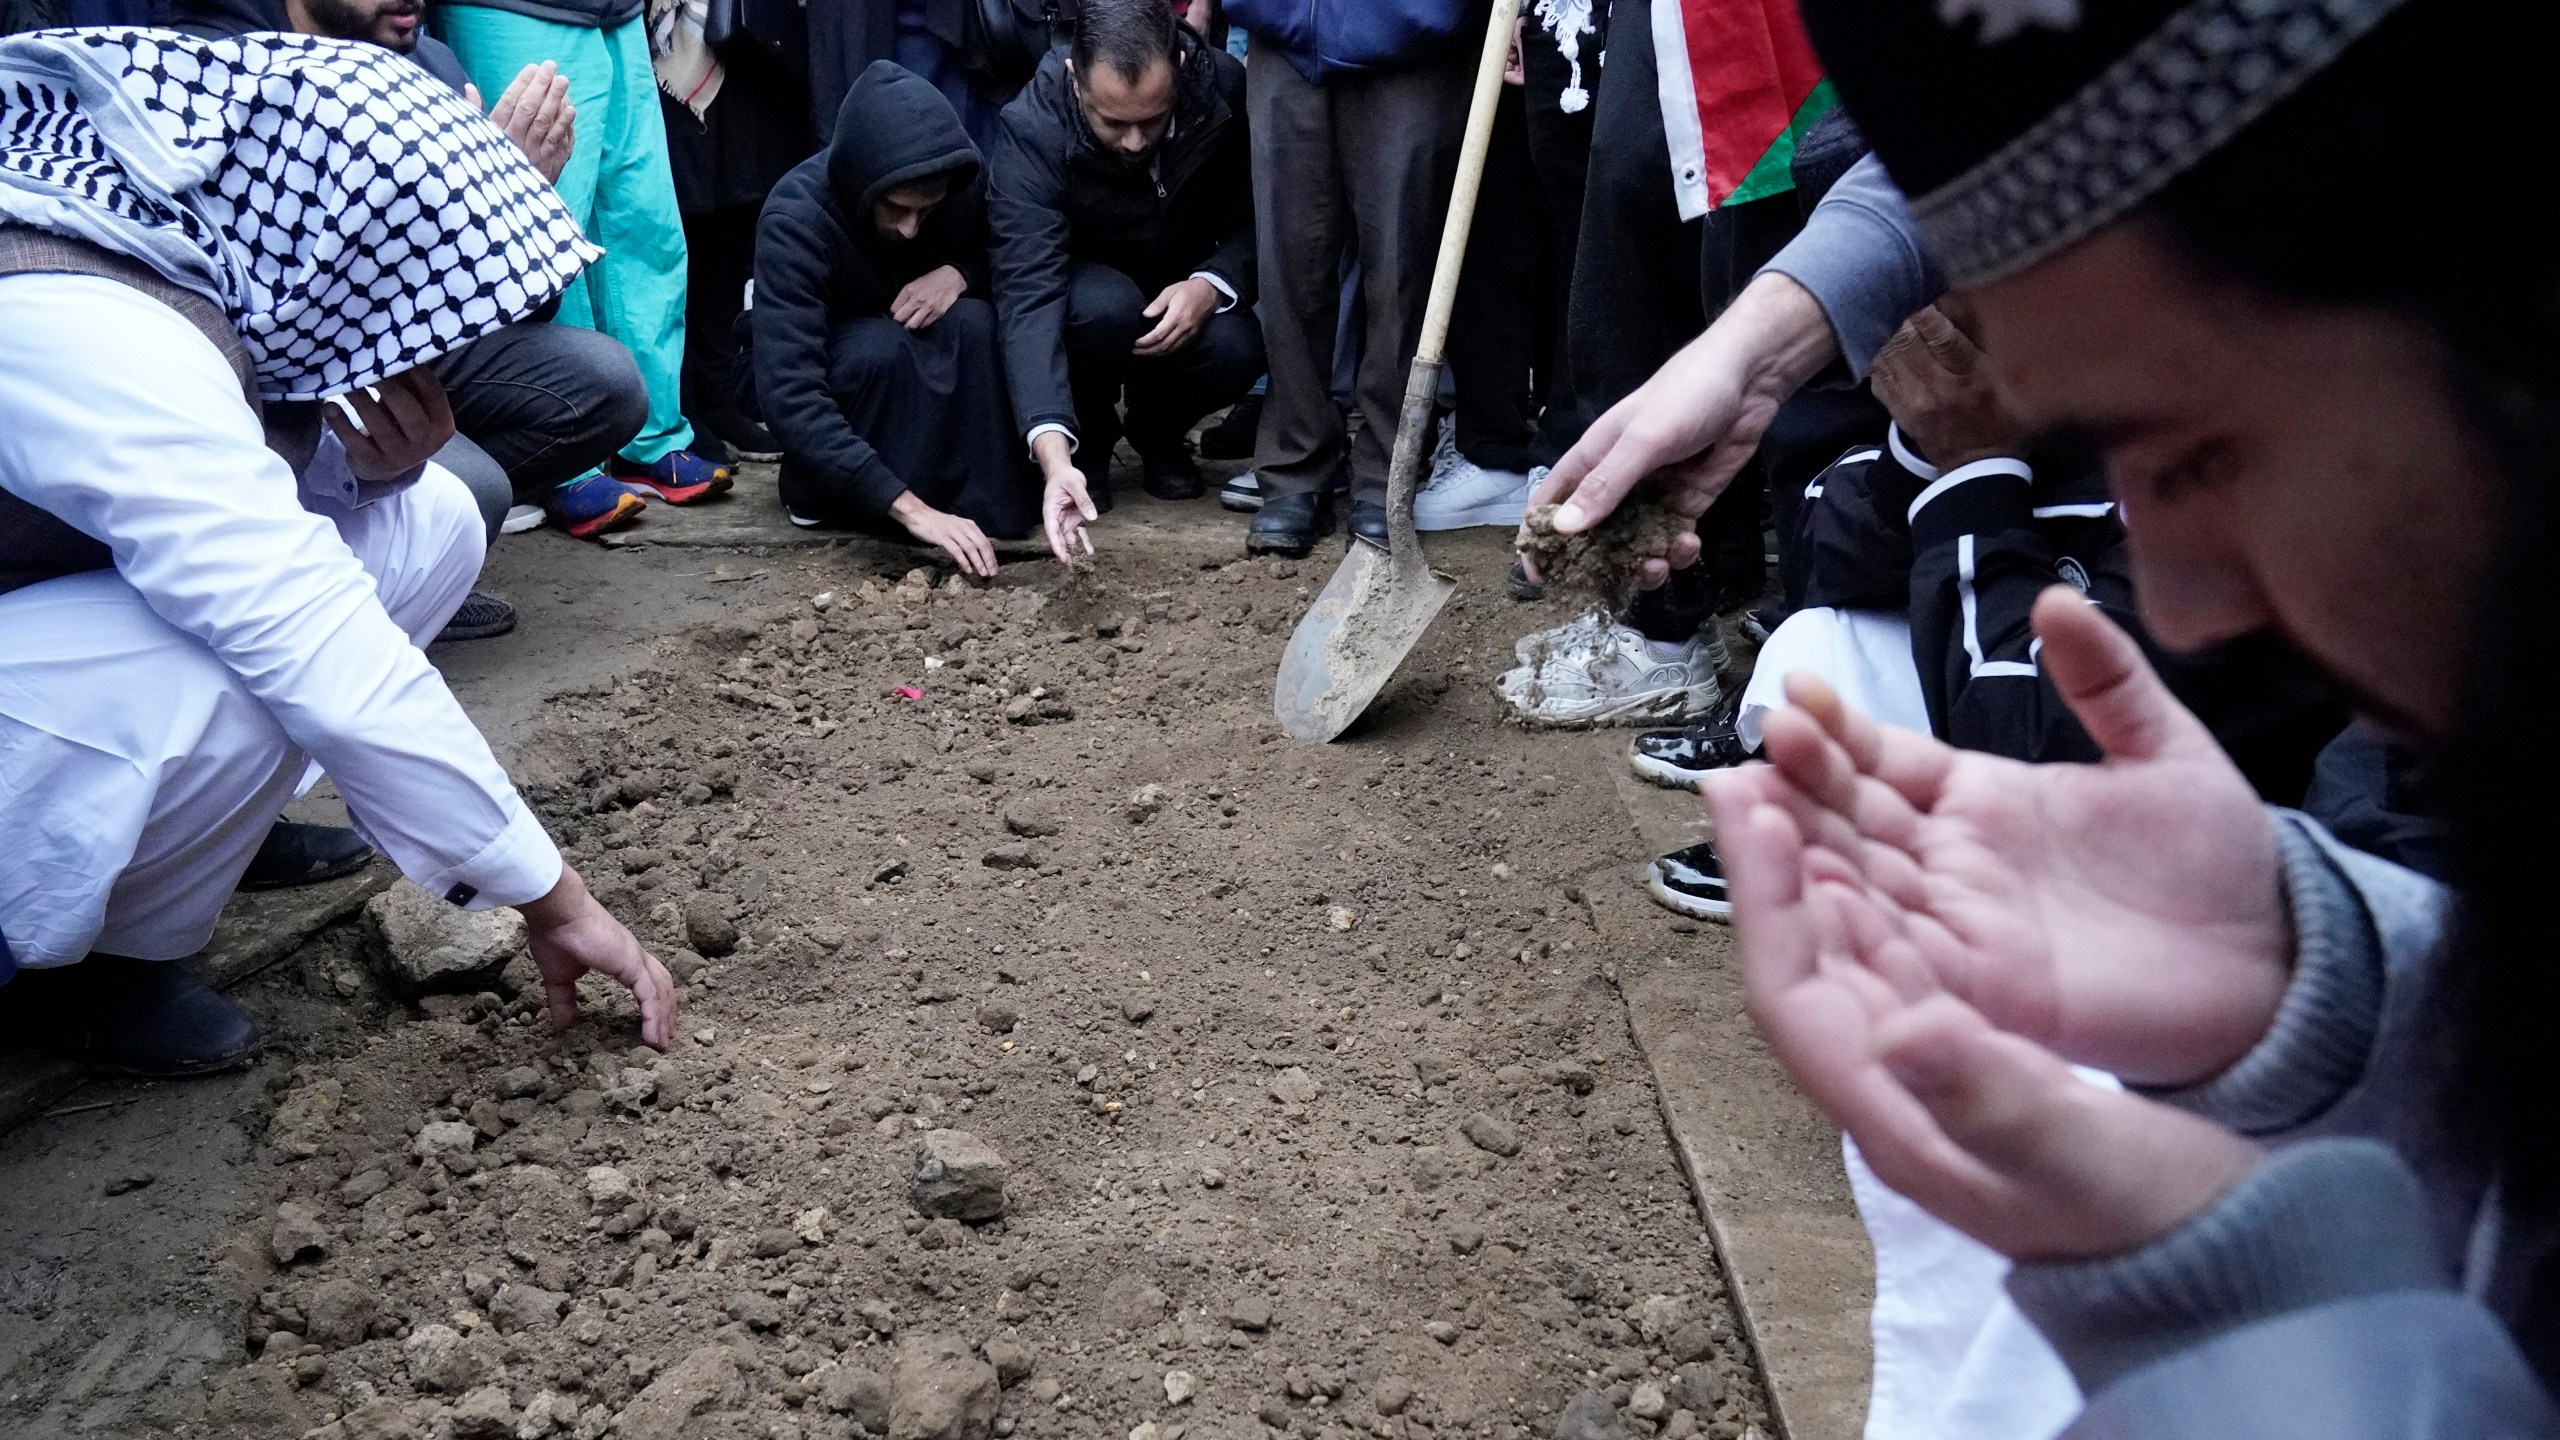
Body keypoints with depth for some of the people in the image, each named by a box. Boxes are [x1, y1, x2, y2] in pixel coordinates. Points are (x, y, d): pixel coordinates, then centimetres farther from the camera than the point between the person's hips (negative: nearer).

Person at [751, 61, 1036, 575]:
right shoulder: (795, 218, -32)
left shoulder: (965, 185, -21)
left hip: (929, 375, 4)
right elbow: (788, 395, -40)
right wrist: (909, 506, -49)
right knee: (881, 348, -36)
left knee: (973, 322, -29)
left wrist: (959, 275, -26)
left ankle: (988, 505, -22)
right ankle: (817, 491, -17)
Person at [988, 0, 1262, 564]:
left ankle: (1159, 433, 5)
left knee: (1235, 348, -30)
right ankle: (1087, 443, -5)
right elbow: (1028, 295, -40)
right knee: (1104, 306, -37)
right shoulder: (1031, 129, -31)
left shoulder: (1225, 85, -23)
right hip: (1084, 282, -2)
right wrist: (1053, 454, -52)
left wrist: (1212, 285, -33)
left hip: (1186, 294, 3)